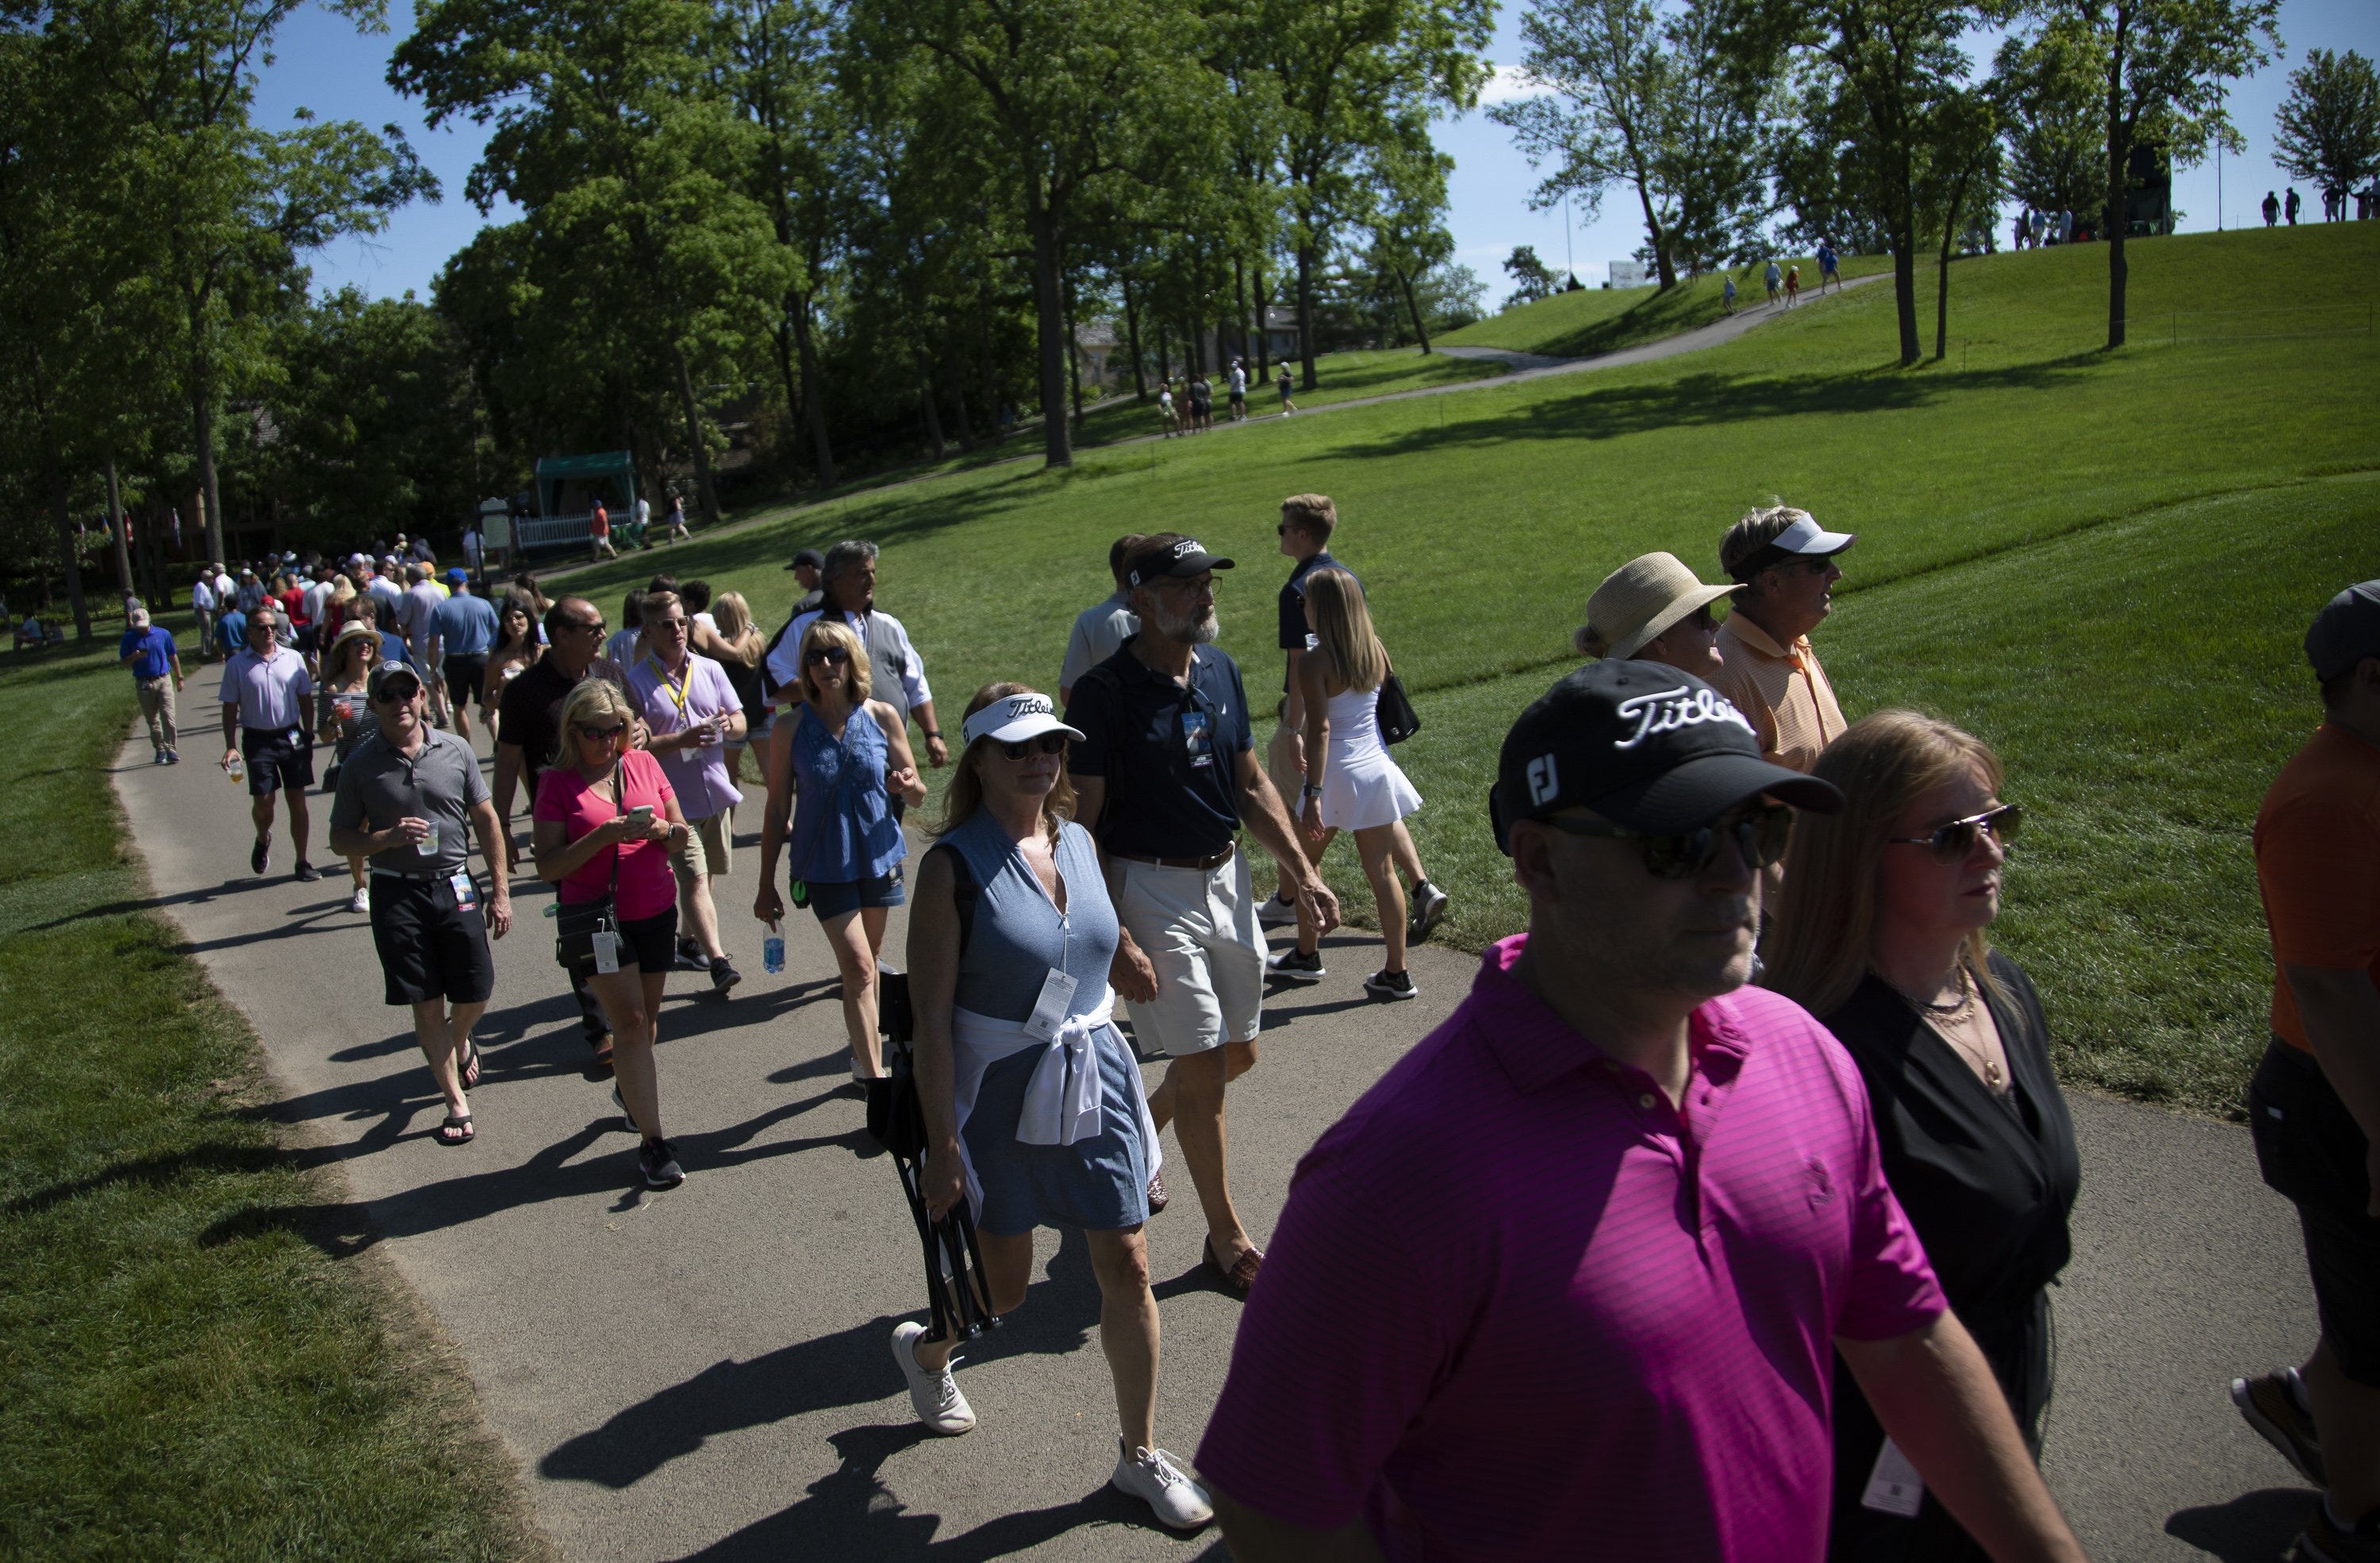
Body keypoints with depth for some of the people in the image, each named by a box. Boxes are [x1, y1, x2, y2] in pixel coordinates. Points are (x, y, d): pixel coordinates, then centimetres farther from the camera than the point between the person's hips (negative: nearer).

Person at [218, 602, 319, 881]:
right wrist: (231, 747, -5)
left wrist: (308, 736, 6)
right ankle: (263, 839, 31)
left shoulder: (293, 658, 4)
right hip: (258, 740, -2)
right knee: (263, 800, -4)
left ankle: (302, 862, 13)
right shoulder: (237, 665, -1)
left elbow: (305, 700, 10)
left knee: (297, 799, 4)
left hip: (292, 737, 2)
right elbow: (230, 709, 1)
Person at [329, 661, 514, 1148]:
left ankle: (458, 1042, 44)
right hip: (396, 894, -1)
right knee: (428, 1006, 3)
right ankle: (456, 1104, 17)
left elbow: (486, 820, 6)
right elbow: (341, 839, 3)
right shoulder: (360, 765, -3)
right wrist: (387, 838, -18)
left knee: (475, 995, 8)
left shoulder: (456, 750, 0)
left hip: (456, 887, 1)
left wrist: (500, 891, 4)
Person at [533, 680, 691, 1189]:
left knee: (646, 1017, 15)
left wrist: (661, 829, -14)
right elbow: (547, 866, -11)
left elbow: (682, 838, 8)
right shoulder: (557, 783, -5)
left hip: (656, 912, 4)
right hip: (595, 917, -4)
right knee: (629, 1019, -12)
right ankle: (653, 1141, -8)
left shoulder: (644, 765, 5)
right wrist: (603, 835, -22)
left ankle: (627, 1088, 44)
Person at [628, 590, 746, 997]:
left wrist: (728, 724, -15)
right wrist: (683, 739, -27)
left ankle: (688, 941, 36)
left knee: (704, 877, 17)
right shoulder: (636, 682, -8)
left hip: (717, 793, 5)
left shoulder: (710, 670, 6)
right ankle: (719, 963, -17)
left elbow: (740, 723, 9)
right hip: (674, 799, -5)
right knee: (694, 879, -12)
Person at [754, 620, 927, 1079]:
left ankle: (864, 1044, 38)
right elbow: (777, 809, -2)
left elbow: (917, 795, 2)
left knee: (868, 958, 18)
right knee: (857, 964, -10)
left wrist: (906, 786, -23)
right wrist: (766, 885, 0)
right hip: (824, 864, -2)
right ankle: (873, 1073, -7)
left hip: (879, 856, 2)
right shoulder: (793, 728, -8)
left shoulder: (882, 716, -5)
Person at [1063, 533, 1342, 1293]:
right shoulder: (1104, 693, -14)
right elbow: (1083, 824, -14)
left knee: (1237, 1052, 15)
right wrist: (1114, 938, -20)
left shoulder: (1222, 672, 6)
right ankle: (1225, 1233, 16)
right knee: (1201, 1065, -1)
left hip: (1226, 880, 7)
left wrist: (1303, 872, 5)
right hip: (1150, 889, -7)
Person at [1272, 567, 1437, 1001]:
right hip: (1375, 768, 5)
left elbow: (1320, 729, -21)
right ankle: (1396, 973, 10)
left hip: (1336, 772, -5)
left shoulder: (1315, 662, -15)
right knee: (1382, 871, 7)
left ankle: (1307, 956, 29)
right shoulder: (1375, 651, 2)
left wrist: (1312, 794, -22)